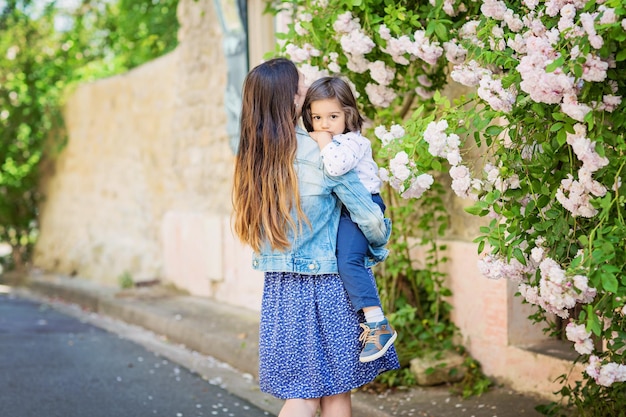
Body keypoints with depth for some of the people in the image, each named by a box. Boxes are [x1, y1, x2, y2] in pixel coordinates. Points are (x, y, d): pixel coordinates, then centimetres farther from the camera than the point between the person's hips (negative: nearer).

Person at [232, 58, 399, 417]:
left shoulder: (251, 158, 1)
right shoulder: (322, 155, -16)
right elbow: (370, 218, -11)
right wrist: (381, 240, 11)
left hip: (279, 289, 5)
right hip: (325, 287, -5)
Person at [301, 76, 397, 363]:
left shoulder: (353, 141, -16)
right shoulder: (318, 143, 12)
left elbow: (336, 166, -35)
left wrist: (323, 141, -21)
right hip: (333, 208, 10)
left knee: (348, 261, -21)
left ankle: (379, 325, -21)